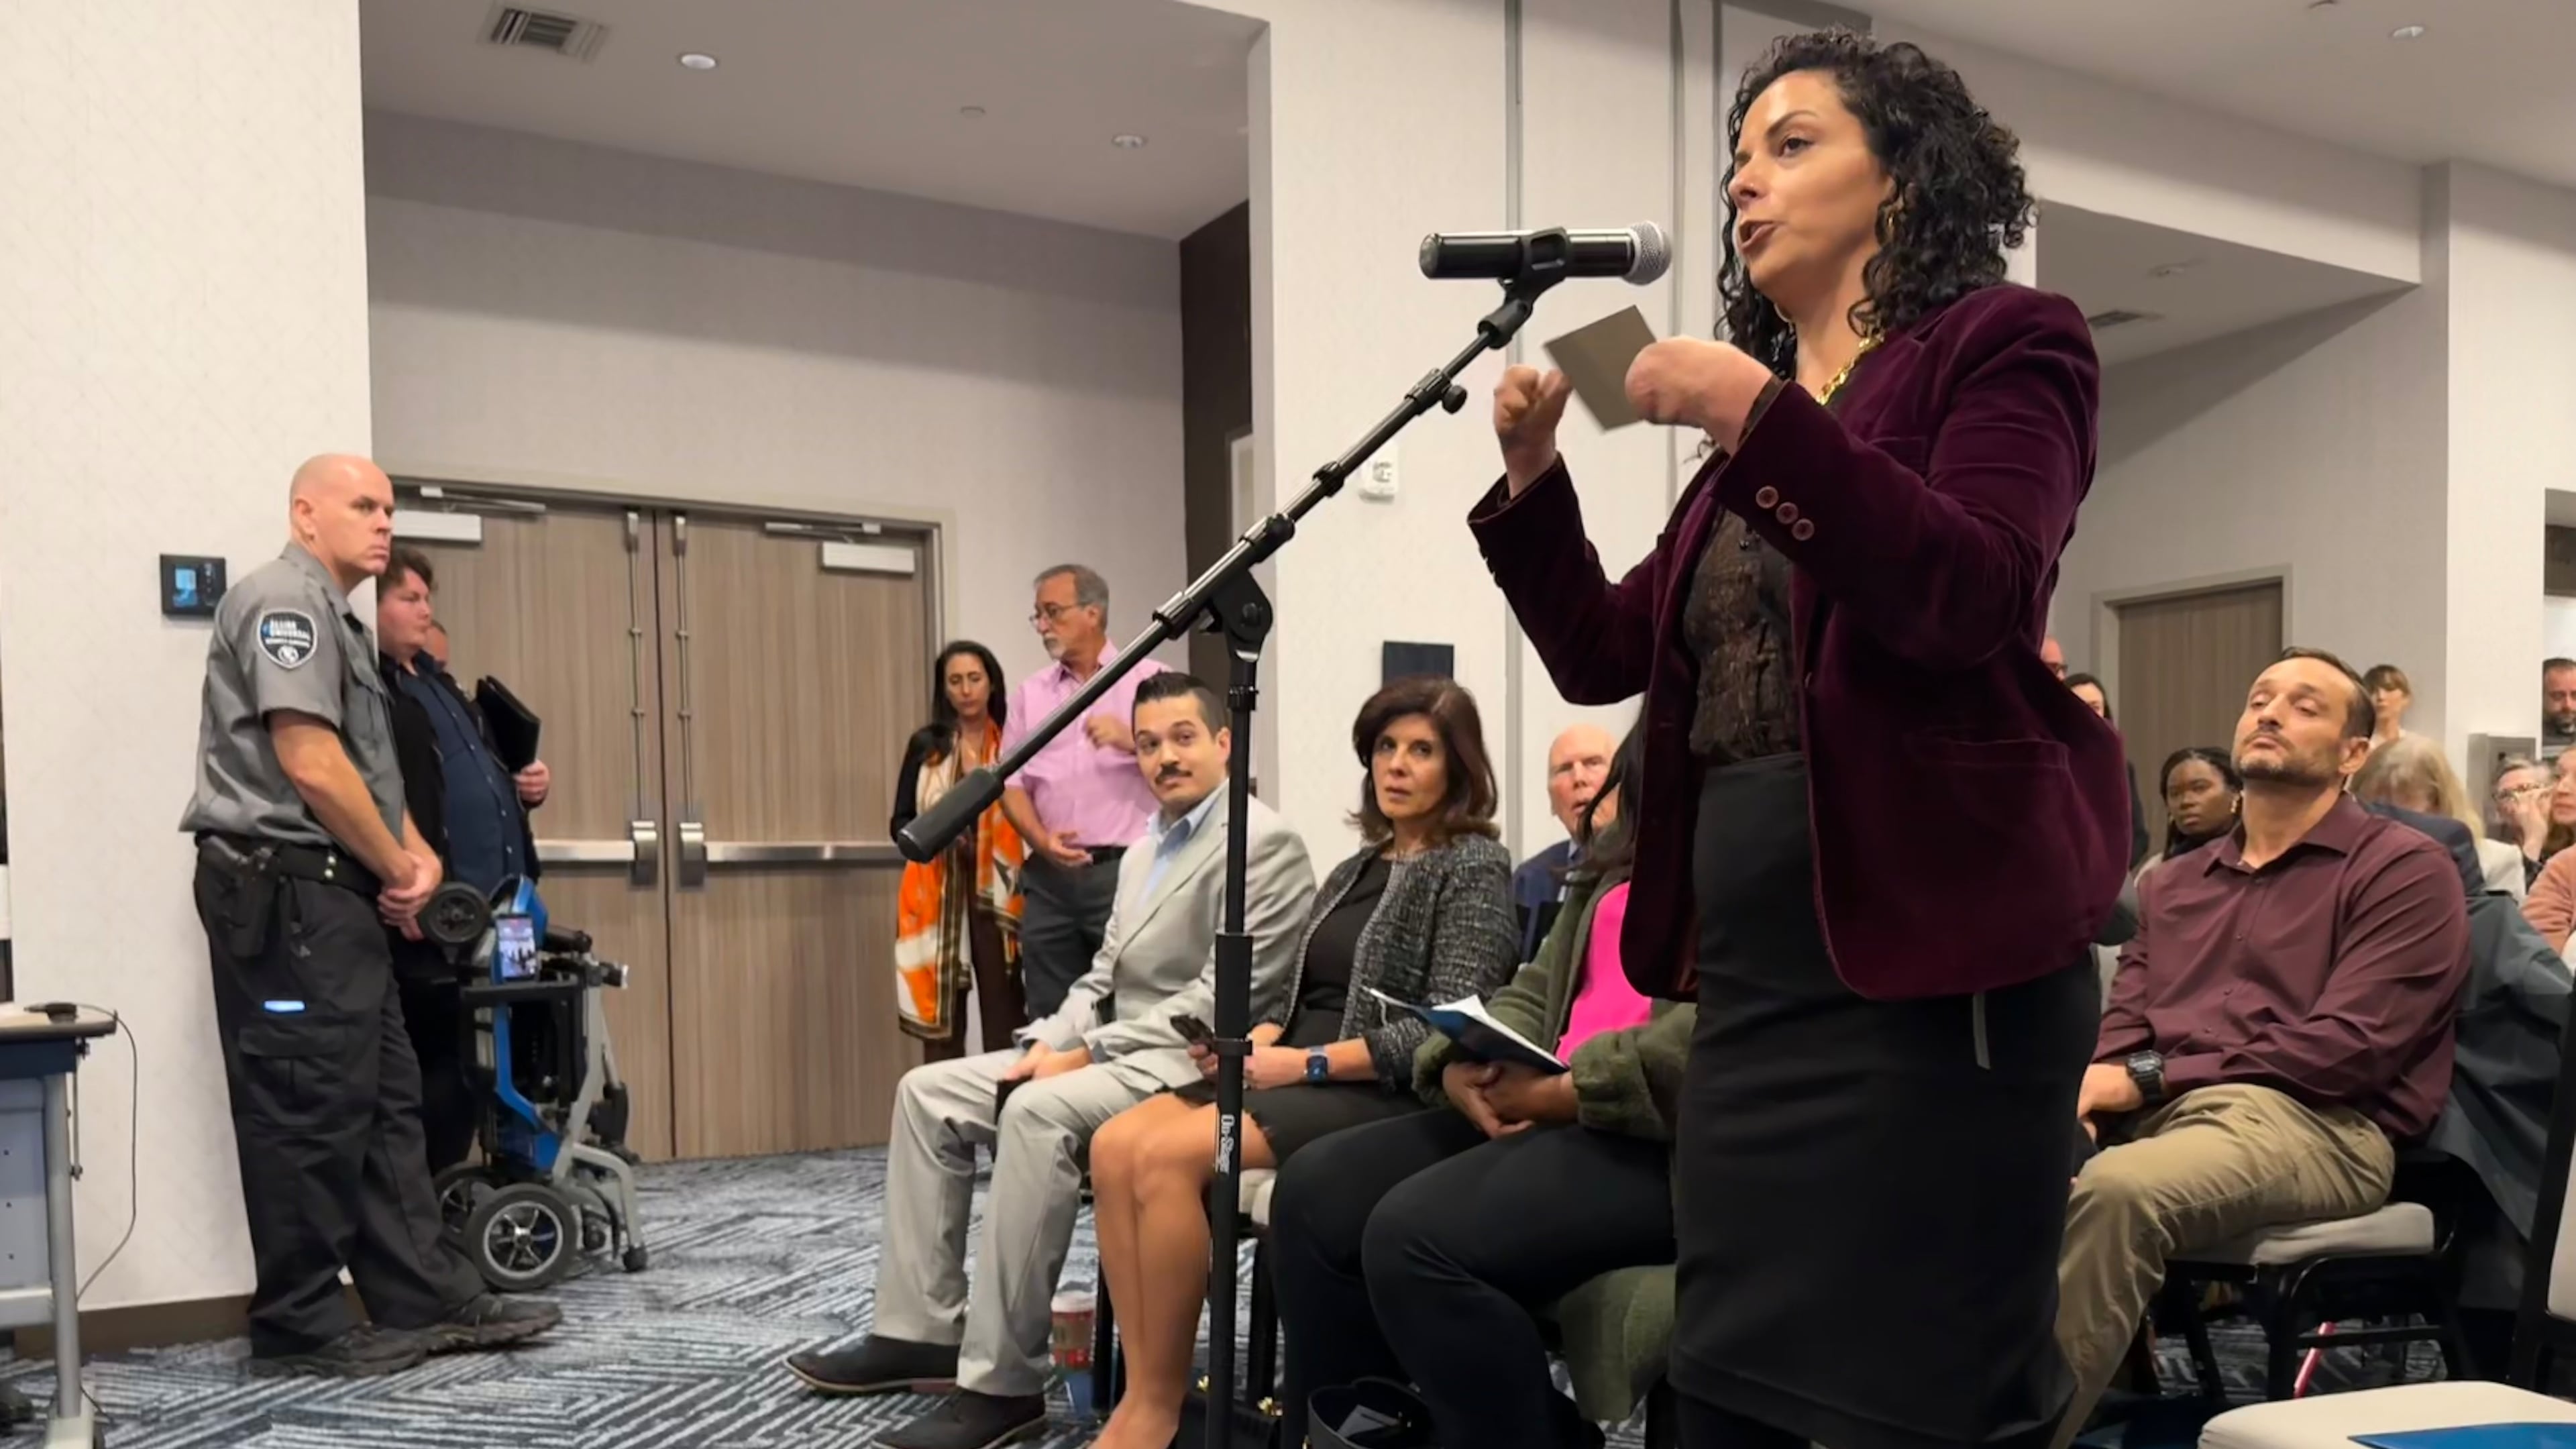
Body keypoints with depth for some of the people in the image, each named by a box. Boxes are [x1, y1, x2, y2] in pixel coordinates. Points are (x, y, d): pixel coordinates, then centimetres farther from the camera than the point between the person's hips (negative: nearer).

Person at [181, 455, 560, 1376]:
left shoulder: (335, 619, 22)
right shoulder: (286, 599, -10)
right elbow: (309, 762, -20)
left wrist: (419, 856, 4)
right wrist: (399, 873, -9)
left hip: (336, 894, 11)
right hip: (287, 890, -10)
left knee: (385, 1104, 10)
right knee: (310, 1113, -5)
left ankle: (430, 1300, 15)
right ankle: (302, 1328, 5)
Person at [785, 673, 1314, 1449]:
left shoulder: (1263, 844, -12)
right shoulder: (1144, 850, 18)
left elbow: (1220, 1001, -19)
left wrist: (1087, 1055, -18)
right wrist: (1051, 1042, -2)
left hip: (1193, 1064, -10)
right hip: (1114, 1052, 10)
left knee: (1038, 1111, -34)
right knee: (927, 1091, 0)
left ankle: (1003, 1382, -26)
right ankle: (922, 1331, 2)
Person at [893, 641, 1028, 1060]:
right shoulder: (926, 744, 7)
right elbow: (899, 823, 8)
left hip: (997, 895, -1)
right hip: (937, 896, 1)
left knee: (1004, 1014, -3)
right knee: (940, 1014, 1)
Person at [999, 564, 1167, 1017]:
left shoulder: (1149, 680, 3)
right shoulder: (1030, 694, 15)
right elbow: (1011, 781, 11)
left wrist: (1132, 741, -19)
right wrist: (1041, 840, -6)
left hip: (1126, 871, -4)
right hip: (1050, 877, 4)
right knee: (1050, 1020, 8)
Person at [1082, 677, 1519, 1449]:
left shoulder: (1475, 865, -4)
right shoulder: (1356, 868, 19)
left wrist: (1310, 1063, -17)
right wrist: (1252, 1039, -3)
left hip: (1388, 1097, -8)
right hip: (1299, 1077, 8)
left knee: (1168, 1156, -27)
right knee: (1116, 1146, -16)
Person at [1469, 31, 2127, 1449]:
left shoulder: (2001, 342, 1)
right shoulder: (1757, 402, 20)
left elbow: (1975, 601, -17)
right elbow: (1605, 654, 16)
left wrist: (1762, 421, -21)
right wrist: (1530, 476, 4)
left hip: (1930, 967, -7)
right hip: (1750, 975, 7)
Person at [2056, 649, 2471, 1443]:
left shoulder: (2405, 869, 5)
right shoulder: (2174, 883, 24)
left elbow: (2350, 1046, -8)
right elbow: (2121, 1022, 13)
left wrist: (2152, 1077, -12)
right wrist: (2093, 1088, -12)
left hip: (2315, 1125, -5)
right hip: (2150, 1114, 5)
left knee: (2118, 1191, -37)